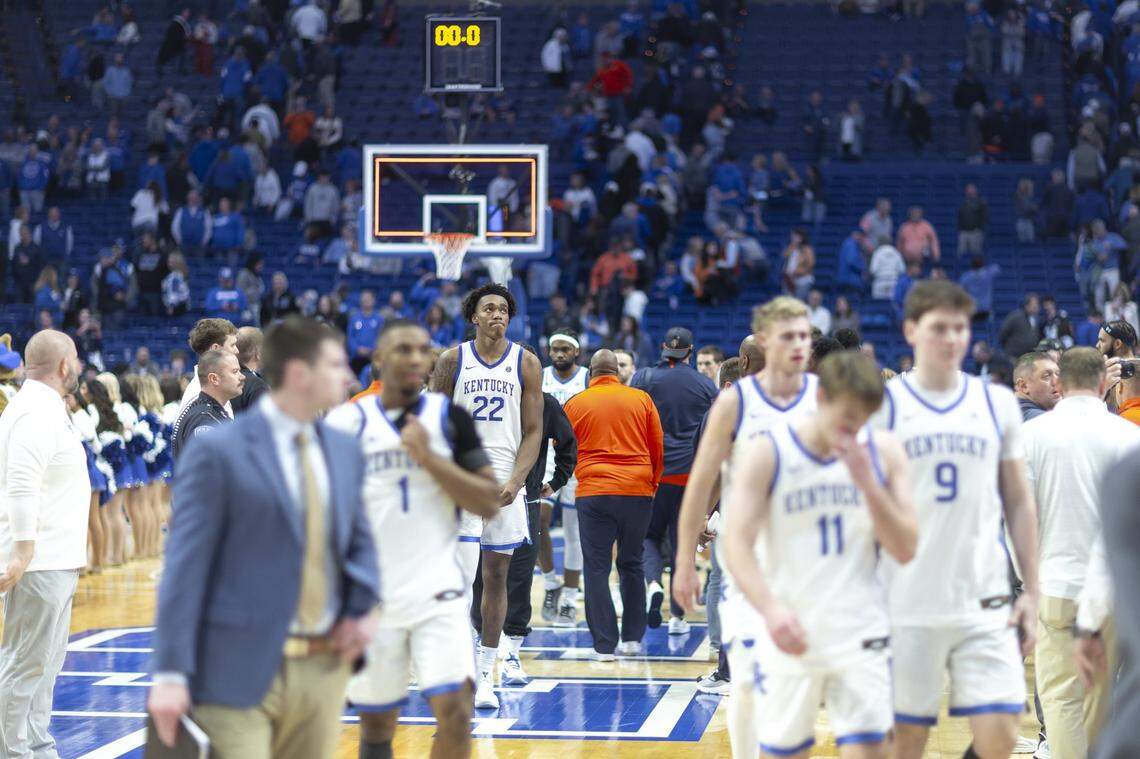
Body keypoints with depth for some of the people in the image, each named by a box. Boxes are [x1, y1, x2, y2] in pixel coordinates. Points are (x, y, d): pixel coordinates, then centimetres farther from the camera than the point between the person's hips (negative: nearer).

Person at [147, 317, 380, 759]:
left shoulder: (345, 451, 13)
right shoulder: (218, 453, -7)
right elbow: (185, 566, -9)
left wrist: (361, 608, 2)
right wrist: (171, 674, -14)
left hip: (324, 670, 6)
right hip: (240, 672, -6)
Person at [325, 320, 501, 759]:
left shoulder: (449, 417, 2)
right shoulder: (346, 423, 1)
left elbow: (489, 504, -5)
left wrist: (428, 456, -14)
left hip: (437, 591, -1)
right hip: (370, 599, 1)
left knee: (455, 713, -14)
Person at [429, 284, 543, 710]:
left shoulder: (526, 364, 3)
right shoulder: (452, 361, 2)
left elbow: (533, 430, 2)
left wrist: (516, 480, -11)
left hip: (505, 483, 2)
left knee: (496, 575, 7)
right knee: (462, 575, -12)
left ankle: (485, 674, 13)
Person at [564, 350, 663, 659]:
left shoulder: (575, 404, 3)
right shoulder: (641, 399, 5)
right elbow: (658, 448, 9)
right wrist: (652, 483, 23)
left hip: (593, 492, -2)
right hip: (637, 491, 2)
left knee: (596, 568, 3)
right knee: (632, 564, 15)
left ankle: (604, 645, -1)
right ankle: (632, 638, 17)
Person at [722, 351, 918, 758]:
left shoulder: (883, 452, 2)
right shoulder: (765, 454, -6)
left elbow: (905, 549, 0)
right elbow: (738, 545, -13)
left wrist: (867, 482, -14)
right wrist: (772, 610, -30)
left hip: (860, 638, 2)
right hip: (788, 641, -1)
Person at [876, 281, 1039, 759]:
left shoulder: (998, 404, 9)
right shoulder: (883, 405, 0)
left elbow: (1019, 503, 13)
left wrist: (1030, 592, 8)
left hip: (985, 605, 2)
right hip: (907, 607, -2)